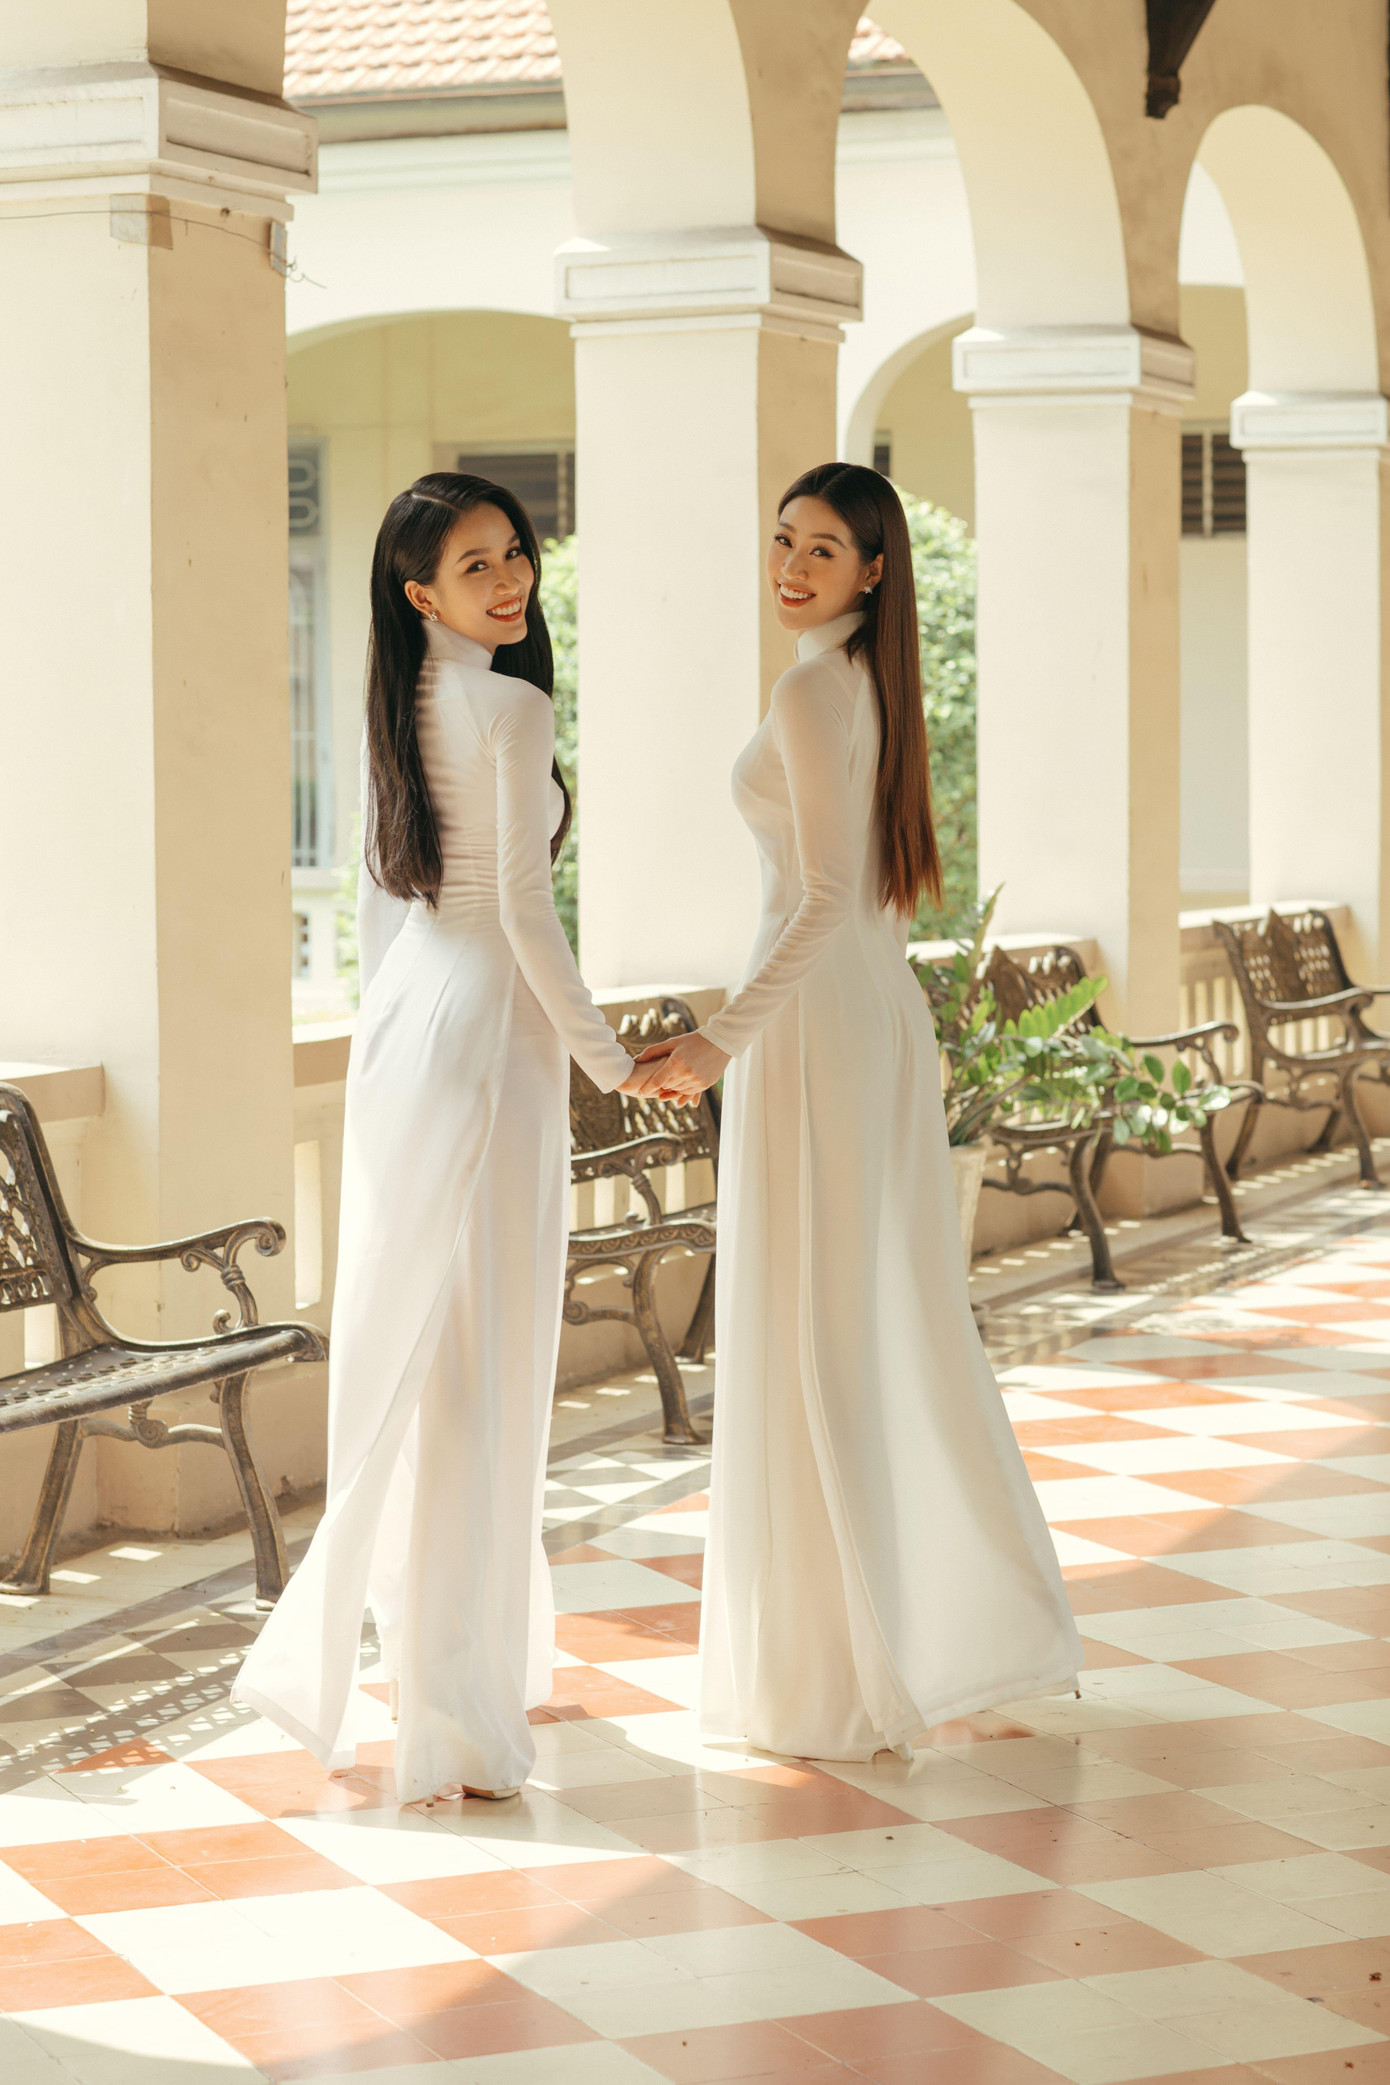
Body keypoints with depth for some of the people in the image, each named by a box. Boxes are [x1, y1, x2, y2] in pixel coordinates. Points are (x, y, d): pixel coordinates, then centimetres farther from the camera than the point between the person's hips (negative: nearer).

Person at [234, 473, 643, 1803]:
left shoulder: (398, 703, 11)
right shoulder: (512, 707, -13)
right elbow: (522, 908, -16)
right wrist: (605, 1056, -7)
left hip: (399, 1018, 8)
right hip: (489, 1024, -8)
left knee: (402, 1344, 14)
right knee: (476, 1354, -5)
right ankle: (454, 1700, -3)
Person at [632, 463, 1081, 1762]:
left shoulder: (812, 692, -15)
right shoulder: (875, 684, 13)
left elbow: (829, 900, -21)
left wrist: (723, 1041, -24)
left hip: (816, 1023, -9)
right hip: (885, 1017, 9)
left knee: (804, 1339, -3)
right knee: (903, 1323, 16)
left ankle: (834, 1674, 1)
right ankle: (982, 1619, 24)